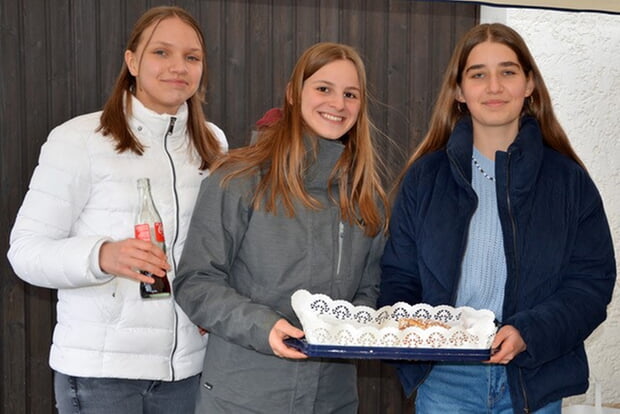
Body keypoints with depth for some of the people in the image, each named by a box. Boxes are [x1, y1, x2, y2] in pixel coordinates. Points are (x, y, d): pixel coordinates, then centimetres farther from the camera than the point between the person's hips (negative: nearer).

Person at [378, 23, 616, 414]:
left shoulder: (569, 180, 1)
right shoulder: (425, 177, 3)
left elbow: (593, 279, -3)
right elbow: (399, 277, 6)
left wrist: (529, 333, -19)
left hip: (536, 380, 0)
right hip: (444, 381, 0)